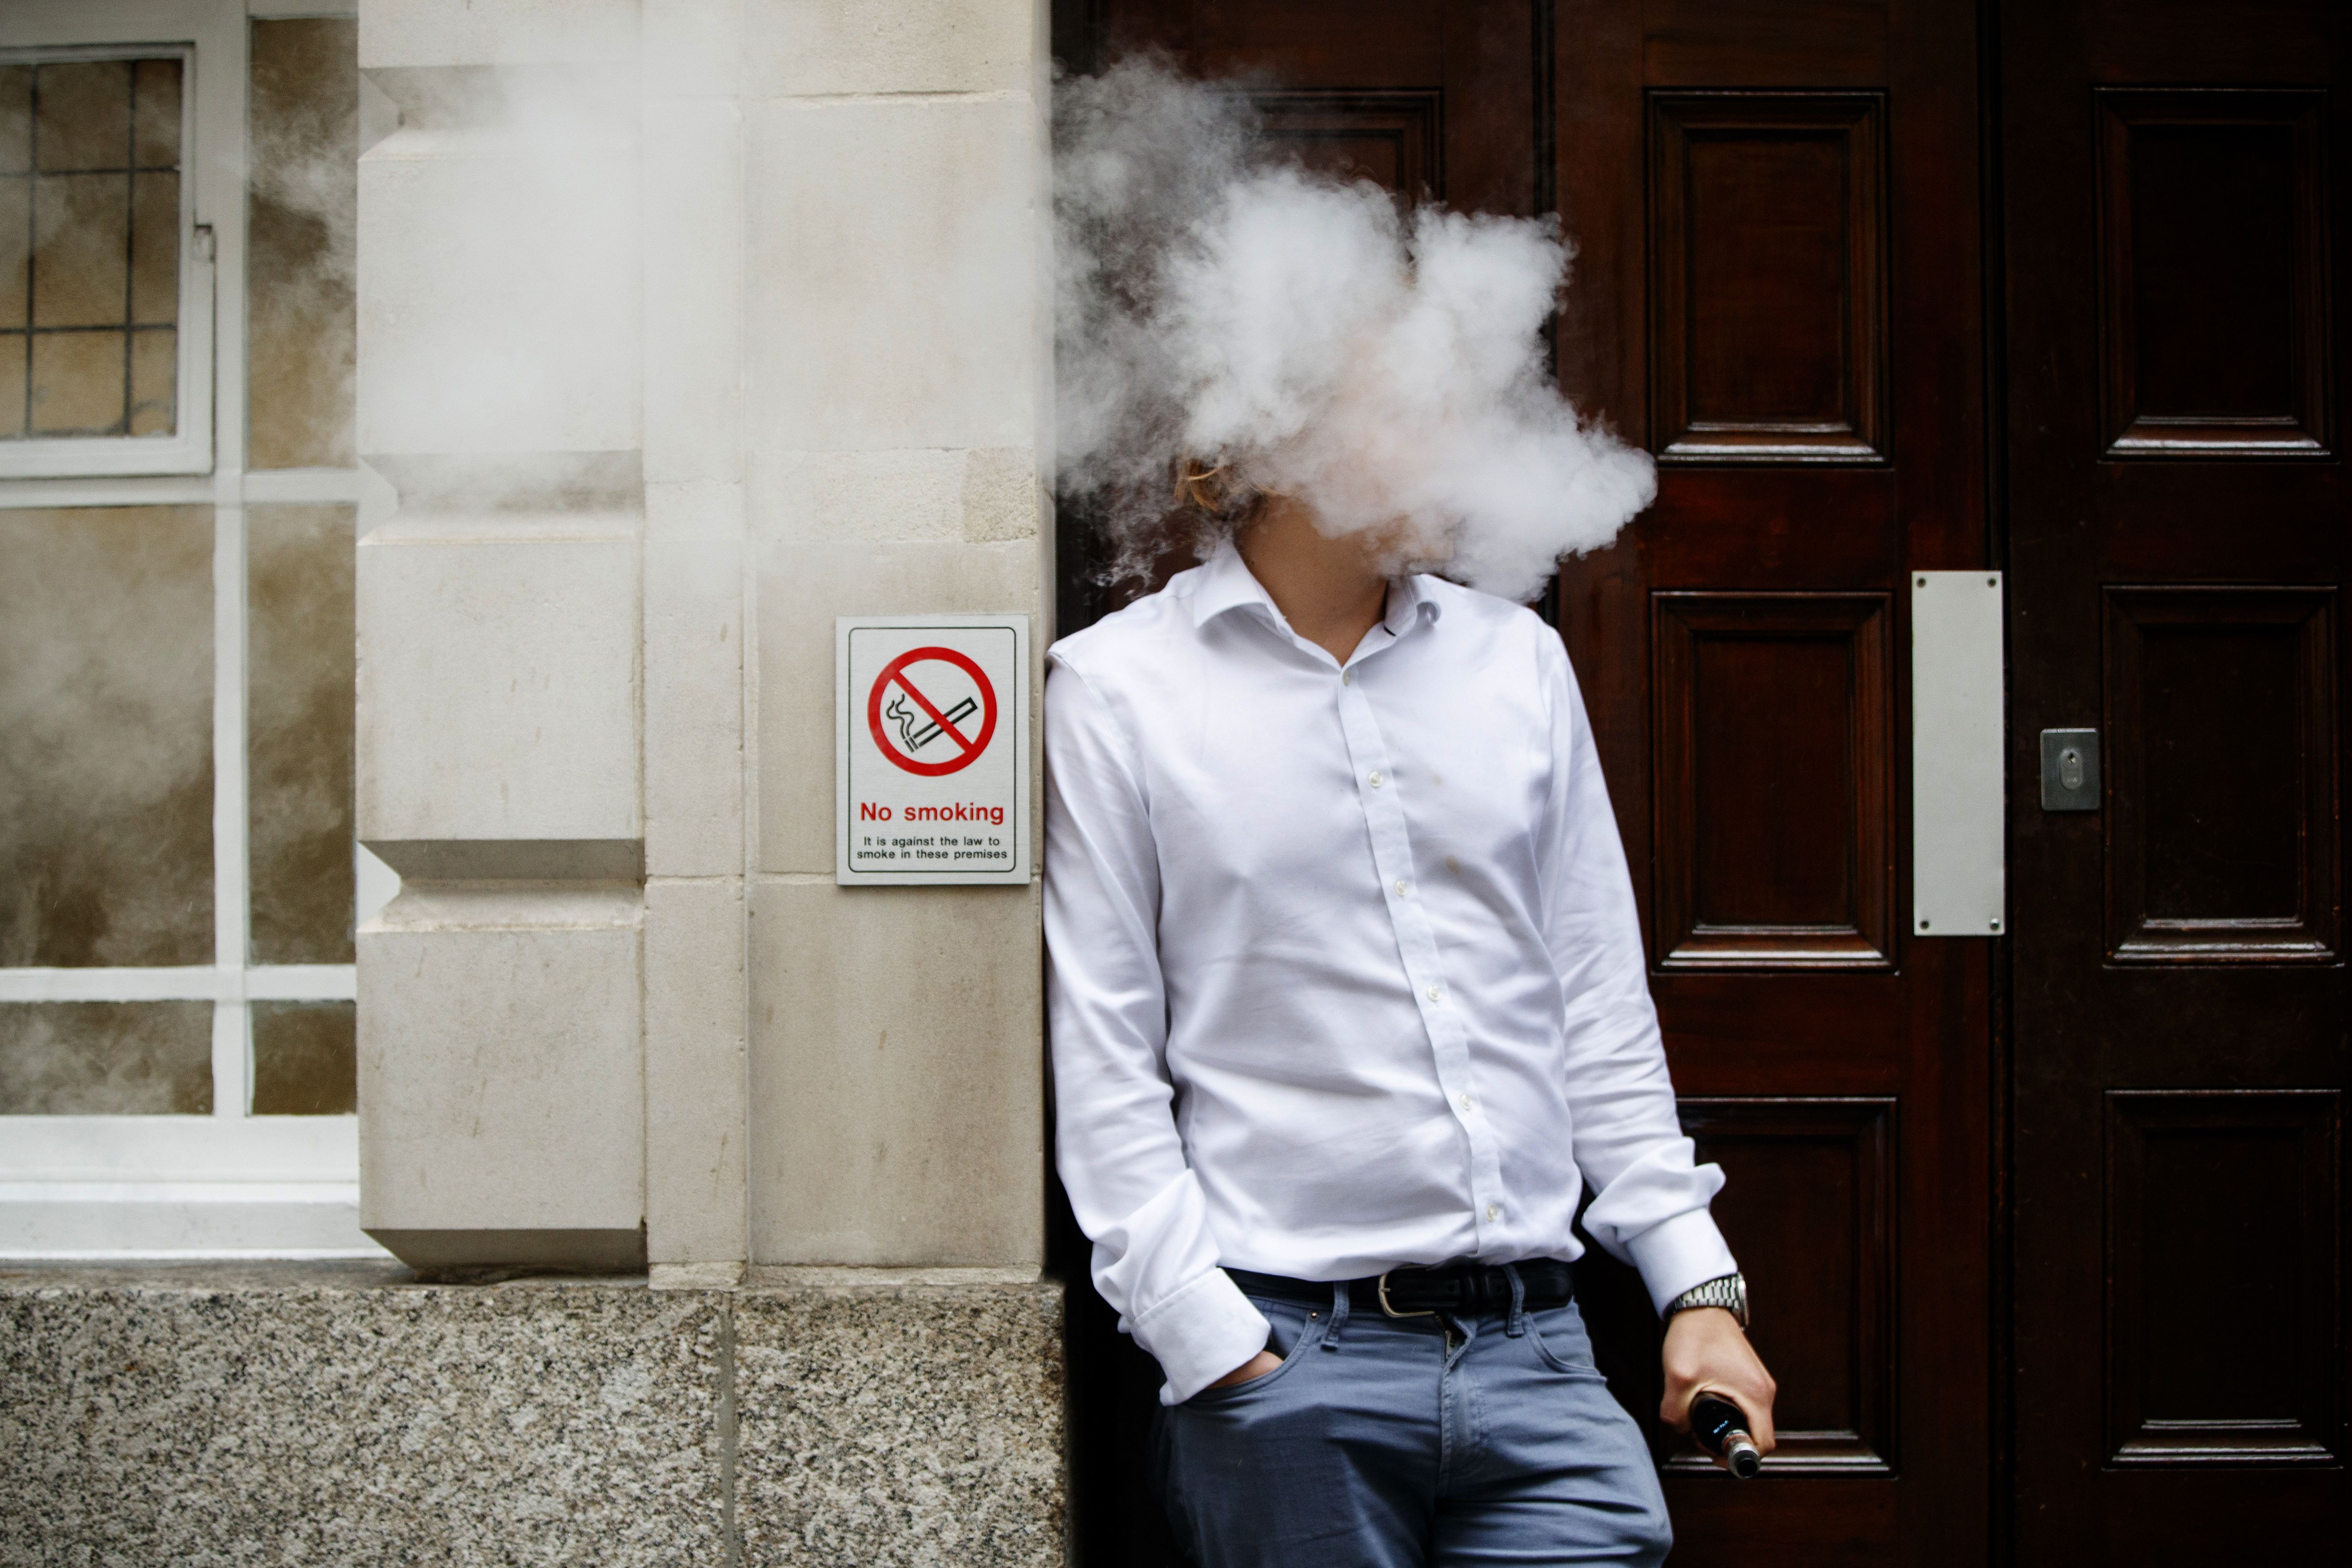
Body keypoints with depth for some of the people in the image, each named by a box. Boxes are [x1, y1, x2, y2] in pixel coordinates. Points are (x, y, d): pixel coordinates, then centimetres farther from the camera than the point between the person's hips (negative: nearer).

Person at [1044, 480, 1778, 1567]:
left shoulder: (1521, 658, 13)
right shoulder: (1112, 688, 0)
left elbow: (1601, 1015, 14)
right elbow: (1102, 1065, -4)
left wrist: (1700, 1288, 7)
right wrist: (1215, 1348, -11)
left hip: (1537, 1353, 4)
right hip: (1286, 1364, -3)